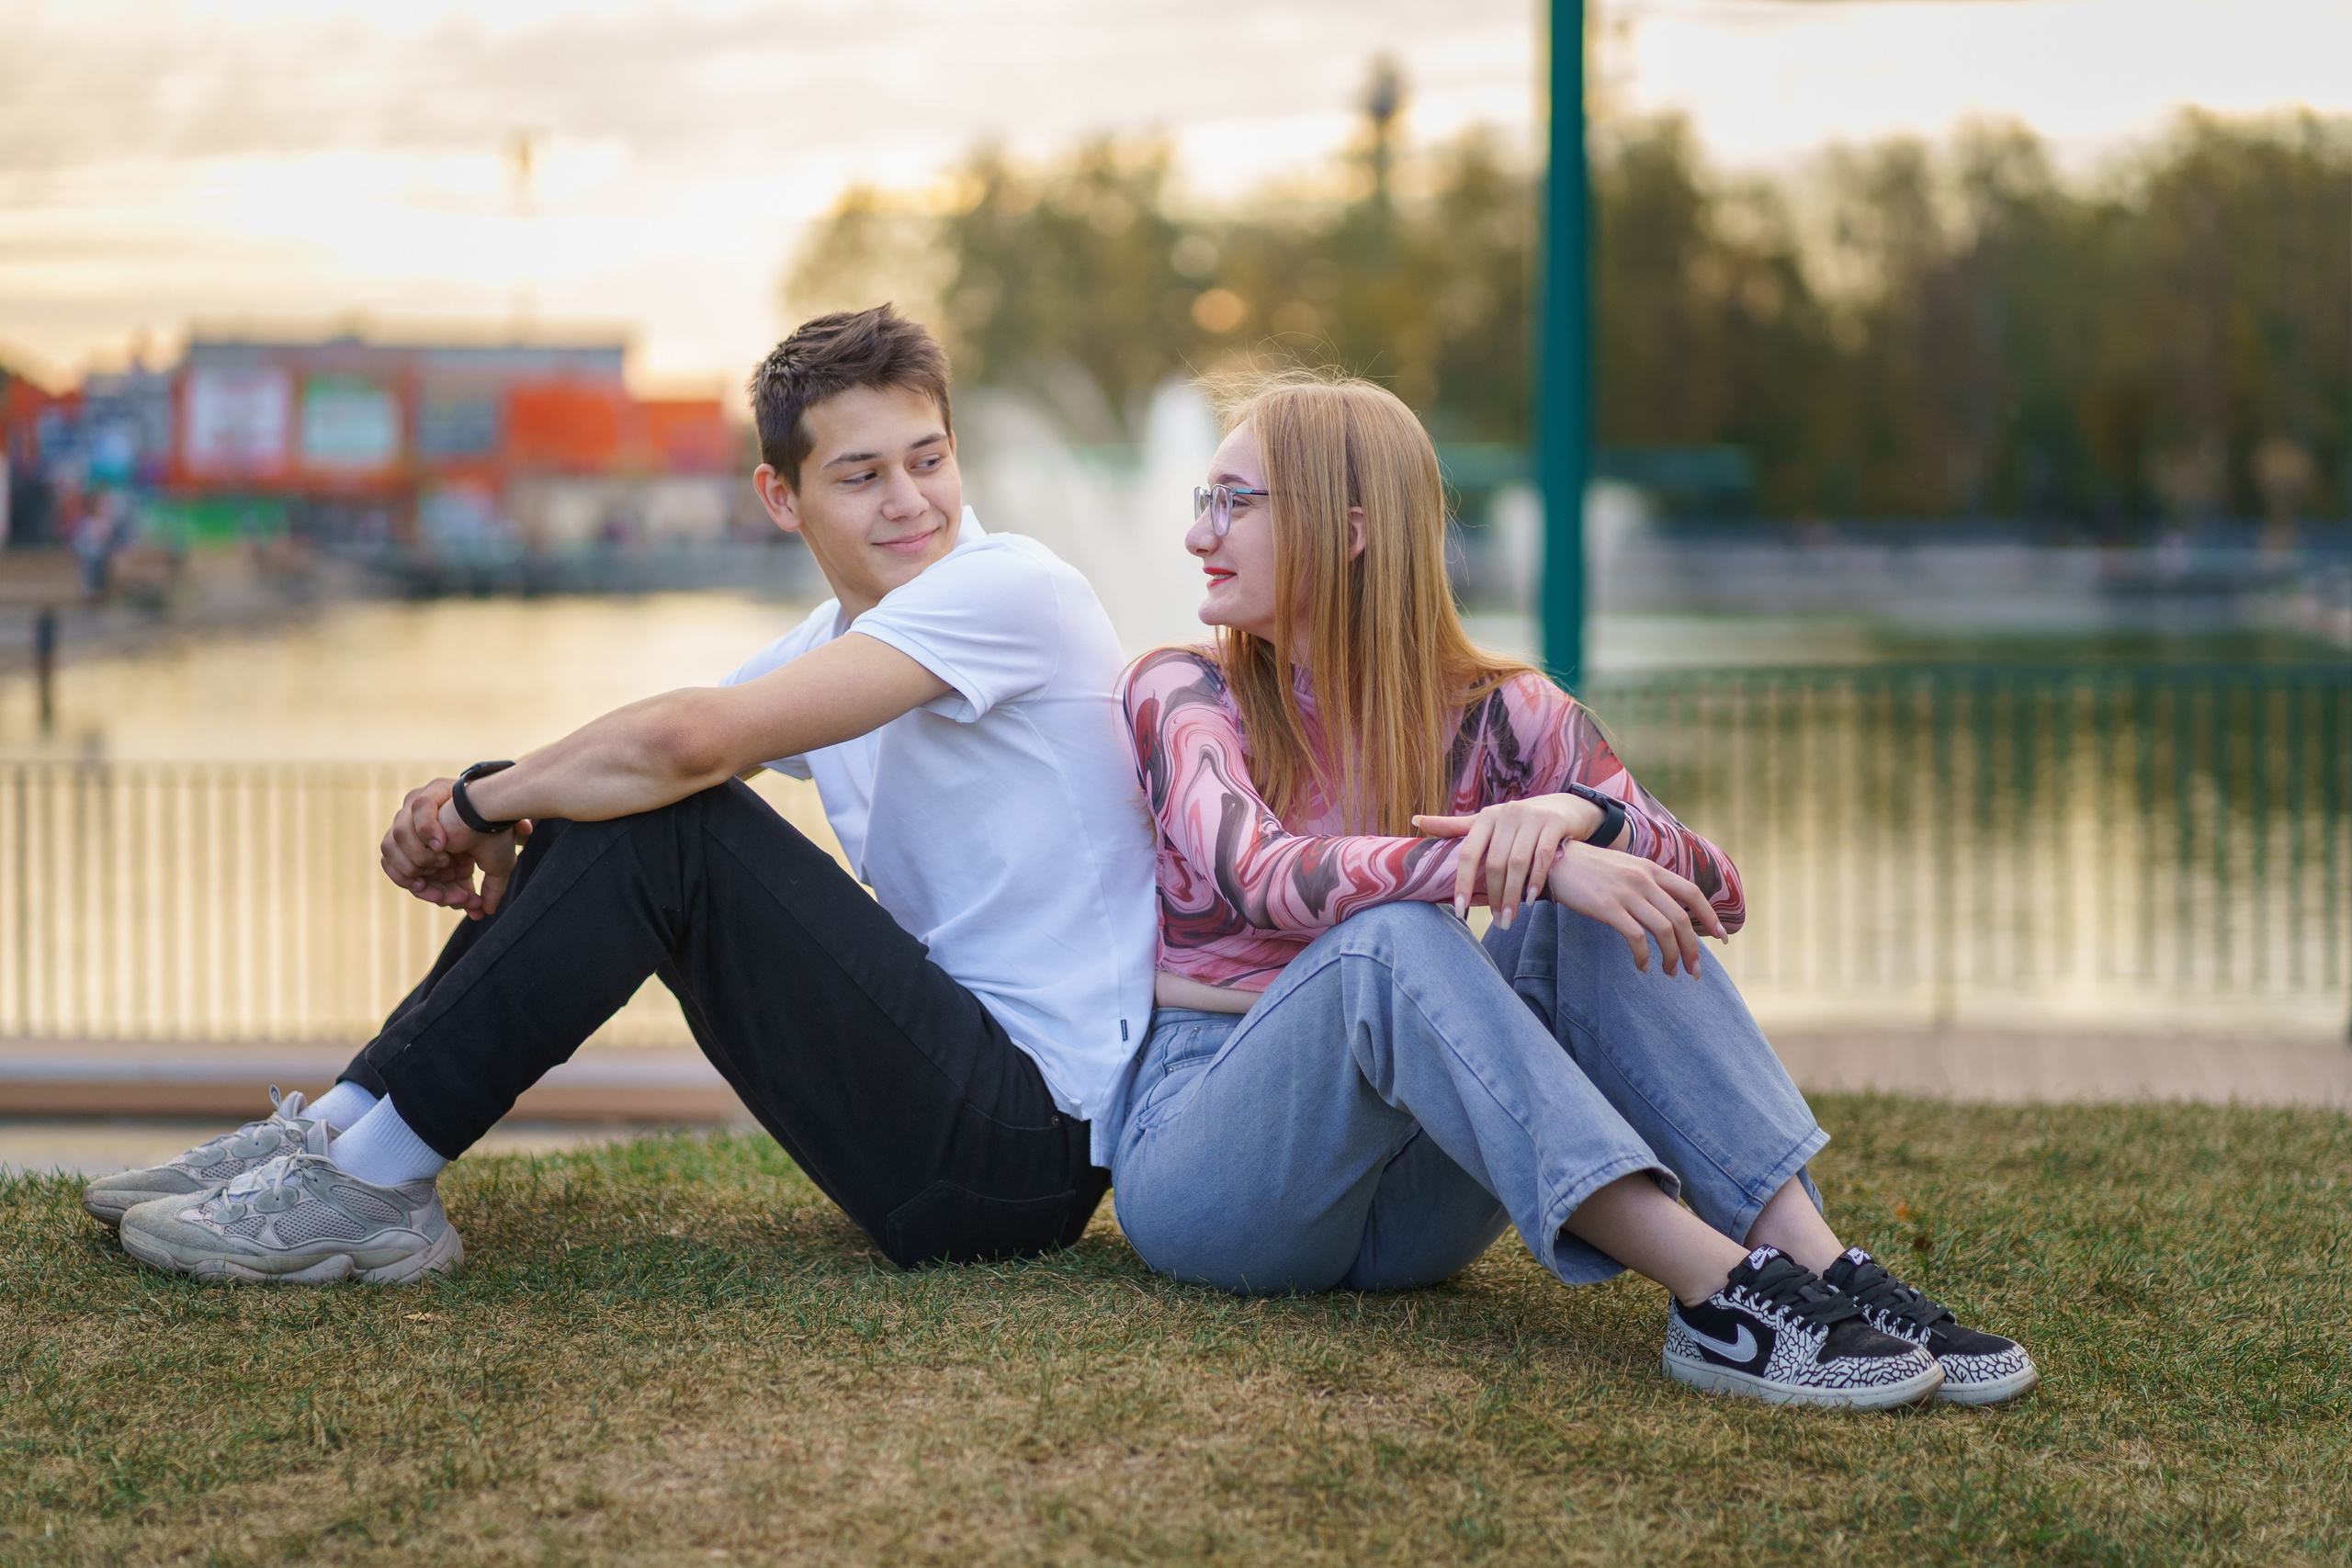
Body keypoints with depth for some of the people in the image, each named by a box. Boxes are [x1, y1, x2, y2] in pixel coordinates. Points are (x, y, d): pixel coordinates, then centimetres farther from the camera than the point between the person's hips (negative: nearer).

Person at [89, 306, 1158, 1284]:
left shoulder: (1009, 588, -15)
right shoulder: (837, 640, 15)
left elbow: (684, 741, -26)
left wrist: (482, 802, -11)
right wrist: (464, 813, -12)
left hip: (1029, 1149, -9)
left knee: (660, 818, -20)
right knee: (604, 815, 9)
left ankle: (371, 1187, -12)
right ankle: (338, 1132, 6)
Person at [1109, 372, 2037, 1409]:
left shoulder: (1490, 716, 5)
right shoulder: (1183, 696, -1)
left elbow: (1715, 897, -6)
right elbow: (1267, 878, -23)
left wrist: (1581, 819, -27)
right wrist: (1505, 858, -35)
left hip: (1408, 1203, 3)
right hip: (1200, 1157, -3)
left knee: (1592, 914, -17)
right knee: (1391, 938, -30)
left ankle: (1816, 1262, -32)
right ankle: (1715, 1292, -41)